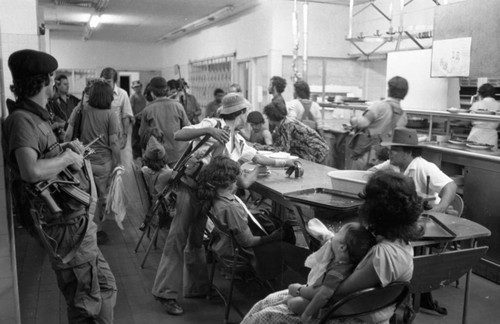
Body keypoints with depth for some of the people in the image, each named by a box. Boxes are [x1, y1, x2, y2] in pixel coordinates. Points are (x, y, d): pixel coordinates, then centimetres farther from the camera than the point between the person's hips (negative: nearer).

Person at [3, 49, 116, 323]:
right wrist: (67, 157, -17)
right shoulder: (21, 119, -17)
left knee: (105, 288, 19)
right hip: (65, 225, -10)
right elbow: (31, 171, -33)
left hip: (75, 220, 10)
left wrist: (66, 148, 7)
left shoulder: (34, 116, 13)